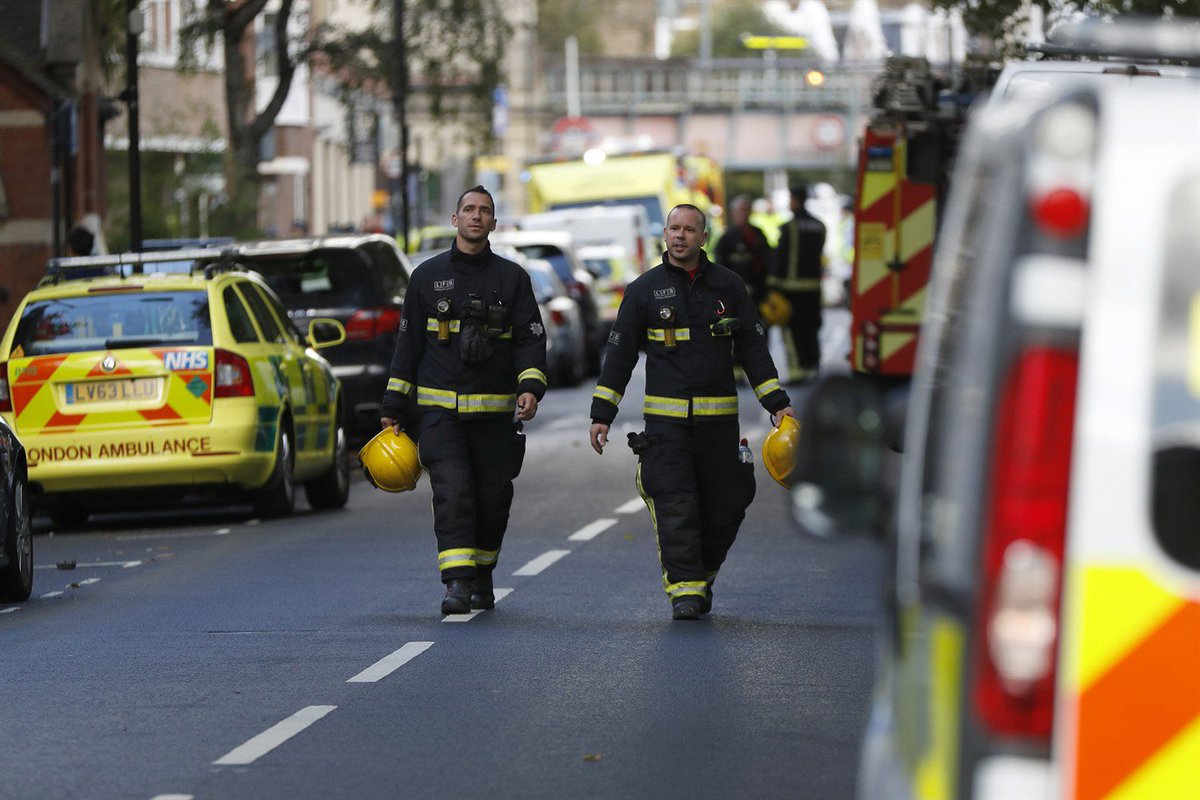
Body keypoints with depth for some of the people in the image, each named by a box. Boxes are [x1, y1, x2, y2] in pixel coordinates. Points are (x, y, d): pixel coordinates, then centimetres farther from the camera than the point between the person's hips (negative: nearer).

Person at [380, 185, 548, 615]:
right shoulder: (428, 276, 8)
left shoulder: (512, 278, 8)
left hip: (495, 411, 1)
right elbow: (408, 342, 11)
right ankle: (457, 583, -21)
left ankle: (481, 578, 24)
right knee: (453, 490, -15)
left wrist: (530, 386, -15)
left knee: (492, 496, 6)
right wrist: (393, 407, 8)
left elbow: (531, 337, 3)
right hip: (439, 408, -1)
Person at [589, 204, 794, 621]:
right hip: (665, 418, -2)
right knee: (675, 507, -12)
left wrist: (777, 402, 3)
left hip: (719, 417, 2)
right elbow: (619, 352, 7)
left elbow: (753, 348, 11)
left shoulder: (728, 286, 8)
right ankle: (684, 588, -11)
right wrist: (601, 413, 2)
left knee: (723, 507, 3)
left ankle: (703, 575, 24)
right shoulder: (644, 289, 4)